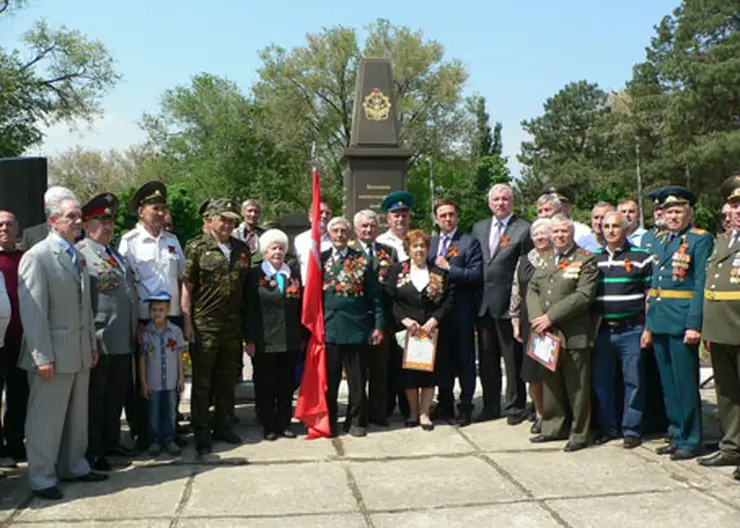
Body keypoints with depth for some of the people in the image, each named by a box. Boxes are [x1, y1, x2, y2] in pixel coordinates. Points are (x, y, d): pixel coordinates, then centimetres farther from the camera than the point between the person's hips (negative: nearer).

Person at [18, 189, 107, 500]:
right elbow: (32, 312, -16)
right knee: (46, 417, 3)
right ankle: (41, 479, 15)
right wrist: (43, 357, -19)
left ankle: (73, 466, 32)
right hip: (53, 353, -8)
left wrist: (92, 344, 16)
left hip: (80, 352, 8)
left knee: (77, 414, 17)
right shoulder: (37, 256, -12)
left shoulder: (77, 257, 13)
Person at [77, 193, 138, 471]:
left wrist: (135, 327, 19)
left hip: (124, 341, 8)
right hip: (98, 342, -8)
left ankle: (111, 443, 29)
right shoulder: (79, 254, -9)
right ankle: (92, 452, 14)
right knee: (95, 398, 4)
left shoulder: (116, 254, 19)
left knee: (116, 396, 16)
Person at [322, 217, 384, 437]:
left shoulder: (362, 261, 4)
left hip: (357, 328, -1)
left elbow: (374, 295, 4)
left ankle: (356, 421, 19)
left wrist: (378, 324, -1)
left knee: (357, 379, 6)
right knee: (329, 379, 7)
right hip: (328, 328, 1)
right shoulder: (320, 260, 7)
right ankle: (328, 421, 20)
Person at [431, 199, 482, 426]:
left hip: (461, 311, -5)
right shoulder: (431, 243, 14)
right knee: (442, 359, 13)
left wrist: (448, 268, -15)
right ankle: (445, 405, 25)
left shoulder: (469, 242, -3)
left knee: (465, 361, 3)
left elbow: (477, 274, -12)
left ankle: (465, 408, 12)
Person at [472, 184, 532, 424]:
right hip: (483, 304, 5)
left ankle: (515, 407, 16)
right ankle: (490, 406, 24)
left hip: (508, 304, -5)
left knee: (513, 358, 4)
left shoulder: (523, 229, -4)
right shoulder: (479, 228, 13)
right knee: (487, 358, 13)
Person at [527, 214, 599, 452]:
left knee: (576, 387, 2)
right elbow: (532, 290, 13)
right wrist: (537, 318, -5)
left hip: (574, 335, -6)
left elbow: (583, 296, -15)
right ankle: (554, 428, 27)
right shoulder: (545, 260, 15)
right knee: (551, 385, 14)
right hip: (547, 334, 6)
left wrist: (551, 317, -17)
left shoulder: (586, 260, -5)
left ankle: (579, 434, 13)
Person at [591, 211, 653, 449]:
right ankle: (607, 427, 21)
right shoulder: (594, 259, 12)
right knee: (600, 380, 8)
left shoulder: (641, 257, 0)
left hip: (631, 329, -4)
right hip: (602, 329, 4)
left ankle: (631, 429, 14)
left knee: (633, 380, 2)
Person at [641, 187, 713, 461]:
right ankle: (676, 435, 25)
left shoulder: (701, 240, -5)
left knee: (685, 383, 0)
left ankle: (690, 440, 11)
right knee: (668, 384, 13)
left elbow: (701, 285, -11)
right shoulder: (660, 240, 16)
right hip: (659, 322, 7)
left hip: (682, 322, -7)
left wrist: (694, 324, -18)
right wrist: (648, 325, 14)